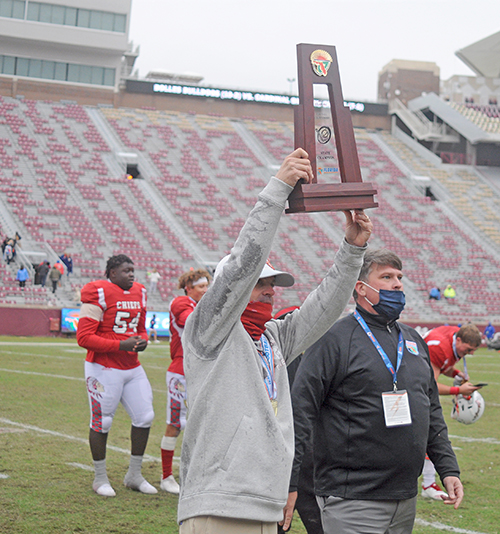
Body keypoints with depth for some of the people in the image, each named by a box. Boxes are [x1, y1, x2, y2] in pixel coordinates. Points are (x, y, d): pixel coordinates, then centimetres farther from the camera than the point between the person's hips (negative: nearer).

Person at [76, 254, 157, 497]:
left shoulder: (138, 293, 10)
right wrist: (120, 345, -22)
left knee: (144, 416, 6)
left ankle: (134, 475, 21)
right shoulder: (99, 294, -14)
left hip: (132, 368, 7)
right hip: (104, 368, -7)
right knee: (101, 422, 1)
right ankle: (100, 478, 18)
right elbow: (84, 337, -17)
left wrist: (142, 340, -2)